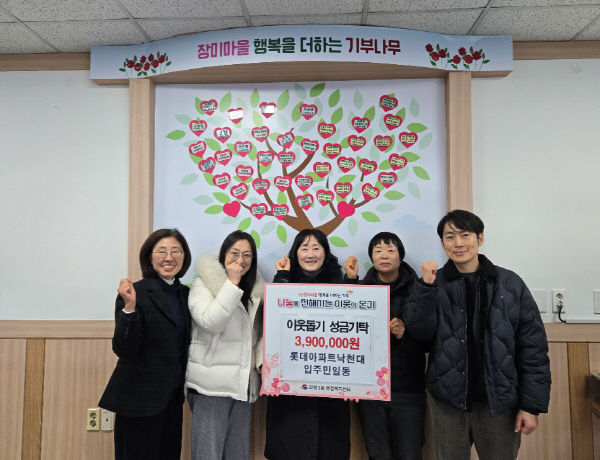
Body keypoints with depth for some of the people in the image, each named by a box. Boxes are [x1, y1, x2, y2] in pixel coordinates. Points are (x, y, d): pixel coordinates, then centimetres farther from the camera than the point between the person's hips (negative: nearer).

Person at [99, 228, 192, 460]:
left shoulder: (185, 293, 5)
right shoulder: (136, 293, -13)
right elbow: (123, 350, -17)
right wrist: (129, 307, -28)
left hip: (173, 396, 6)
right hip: (140, 398, -6)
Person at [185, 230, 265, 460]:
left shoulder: (255, 289, 11)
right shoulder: (204, 283, -5)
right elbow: (210, 322, -21)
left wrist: (263, 360, 0)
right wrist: (232, 283, -18)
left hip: (243, 385, 6)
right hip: (211, 385, -5)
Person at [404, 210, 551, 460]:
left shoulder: (510, 283, -2)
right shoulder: (435, 283, -1)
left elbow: (533, 347, -1)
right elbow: (420, 331, -10)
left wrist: (532, 404, -4)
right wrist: (426, 287, -21)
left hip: (499, 401, 0)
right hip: (447, 400, 0)